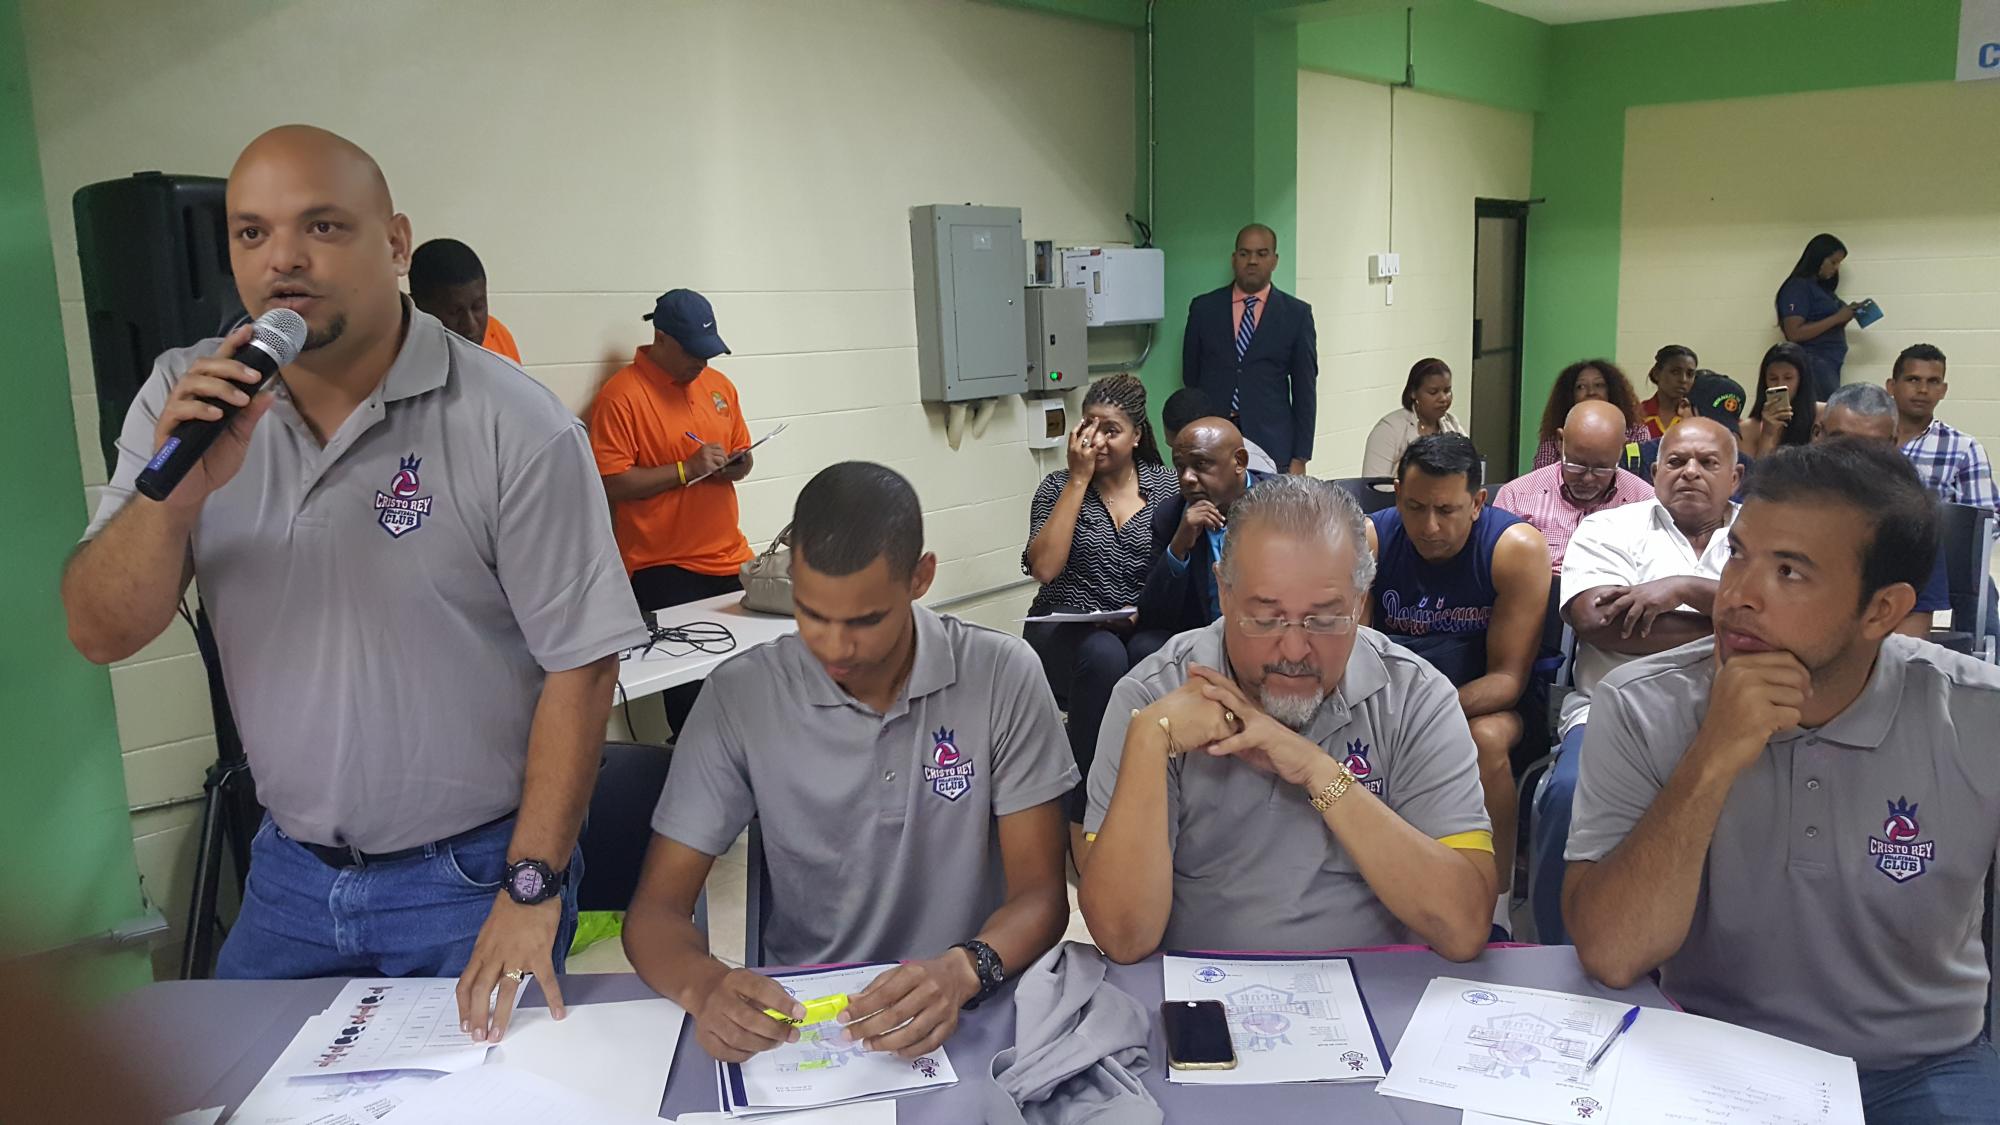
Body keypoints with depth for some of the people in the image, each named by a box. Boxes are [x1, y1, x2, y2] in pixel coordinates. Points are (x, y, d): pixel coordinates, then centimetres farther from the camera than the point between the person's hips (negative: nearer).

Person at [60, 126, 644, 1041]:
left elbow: (579, 663, -15)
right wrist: (176, 492, -24)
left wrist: (532, 890, -16)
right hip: (289, 873, 5)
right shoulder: (185, 400, -2)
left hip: (472, 878, -4)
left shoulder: (514, 425, -17)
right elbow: (100, 635, -5)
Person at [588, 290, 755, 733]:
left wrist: (734, 465, -1)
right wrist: (687, 469, -17)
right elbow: (611, 483, -14)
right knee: (689, 687, -6)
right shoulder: (621, 395, -8)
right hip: (664, 570, -6)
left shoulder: (718, 385, 12)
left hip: (729, 560, 6)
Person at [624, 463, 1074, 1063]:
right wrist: (703, 985, -27)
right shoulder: (740, 696, -6)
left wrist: (964, 970, -28)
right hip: (795, 1016, 0)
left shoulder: (1003, 677, -8)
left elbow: (1041, 895, -6)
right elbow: (656, 910, -4)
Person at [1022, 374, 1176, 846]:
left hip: (1141, 630, 1)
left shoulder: (1163, 485, 9)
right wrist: (1079, 478, -11)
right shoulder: (1060, 486, 4)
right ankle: (1084, 817, -28)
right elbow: (1043, 568, -13)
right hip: (1064, 631, -1)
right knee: (1104, 655, -36)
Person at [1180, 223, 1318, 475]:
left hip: (1271, 444, -1)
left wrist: (1300, 458, 0)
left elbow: (1305, 388, 4)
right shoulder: (1204, 308, 7)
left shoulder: (1296, 313, 3)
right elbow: (1190, 377, 12)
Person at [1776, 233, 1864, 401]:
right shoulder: (1798, 287, -5)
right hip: (1814, 363, -8)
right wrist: (1836, 318, -13)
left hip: (1831, 363, 8)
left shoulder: (1822, 287, 19)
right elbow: (1794, 333, -14)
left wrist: (1848, 314, 6)